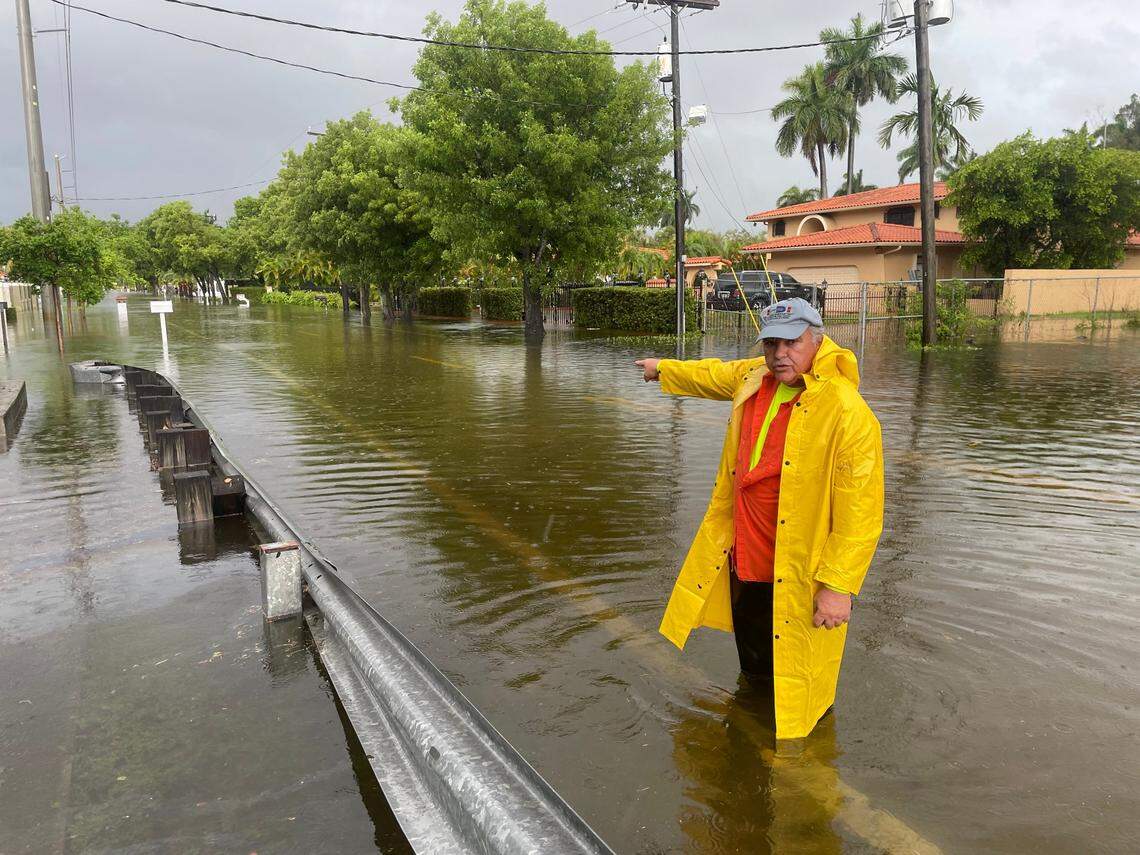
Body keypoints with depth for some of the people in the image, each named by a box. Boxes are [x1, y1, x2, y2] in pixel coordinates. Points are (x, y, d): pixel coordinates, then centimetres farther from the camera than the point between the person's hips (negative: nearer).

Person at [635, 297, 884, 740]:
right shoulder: (752, 378, 0)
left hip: (798, 577, -7)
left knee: (792, 683, 8)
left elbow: (860, 511, -24)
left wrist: (838, 587, -23)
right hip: (742, 557, 7)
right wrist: (663, 369, 39)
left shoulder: (848, 413, -24)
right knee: (754, 666, 27)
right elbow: (712, 375, 25)